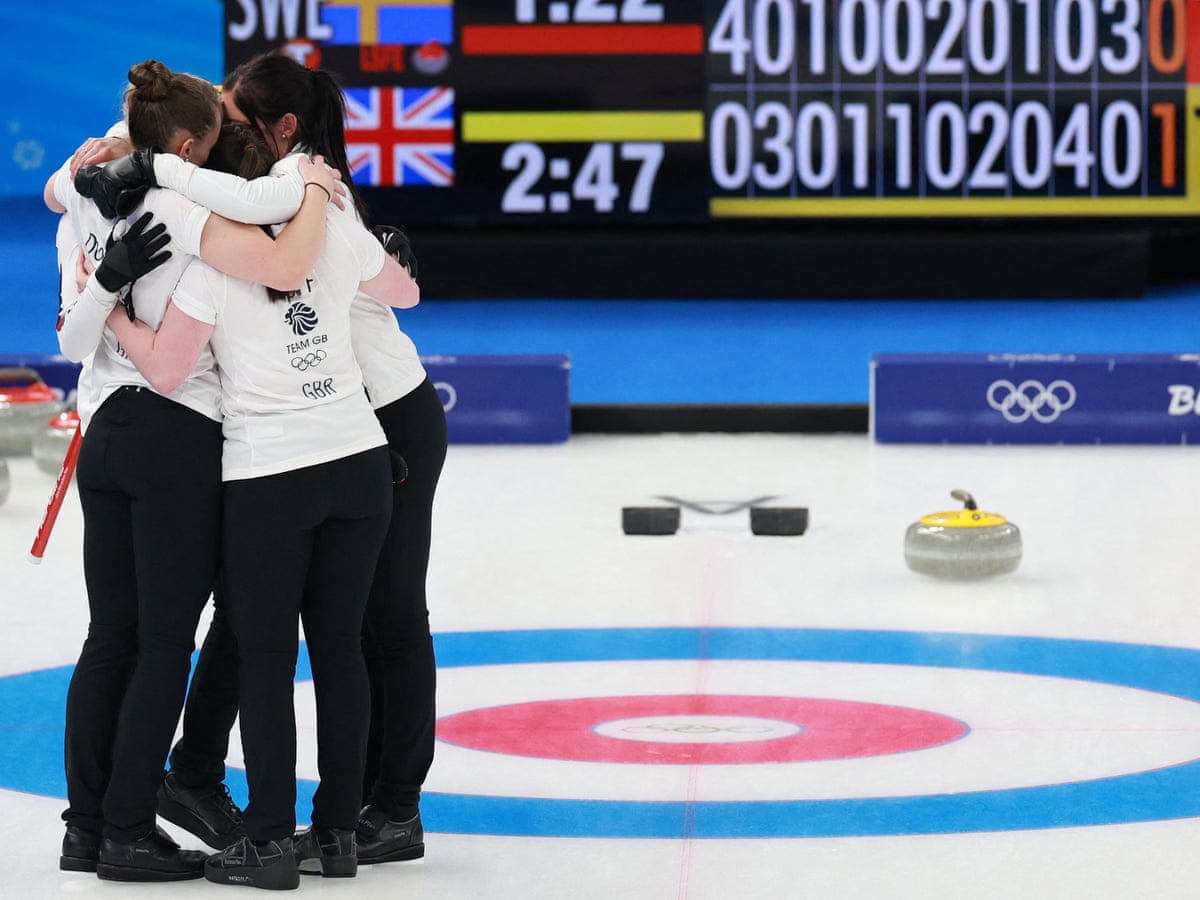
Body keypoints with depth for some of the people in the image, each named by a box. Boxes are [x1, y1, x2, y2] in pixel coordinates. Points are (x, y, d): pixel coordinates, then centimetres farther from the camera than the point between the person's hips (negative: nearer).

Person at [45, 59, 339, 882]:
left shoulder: (88, 190, 5)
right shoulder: (182, 212, -16)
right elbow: (287, 267, -25)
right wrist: (315, 190, -10)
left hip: (106, 434, 8)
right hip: (178, 435, -8)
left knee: (111, 637, 12)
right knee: (165, 643, -1)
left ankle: (87, 827, 15)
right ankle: (129, 834, 0)